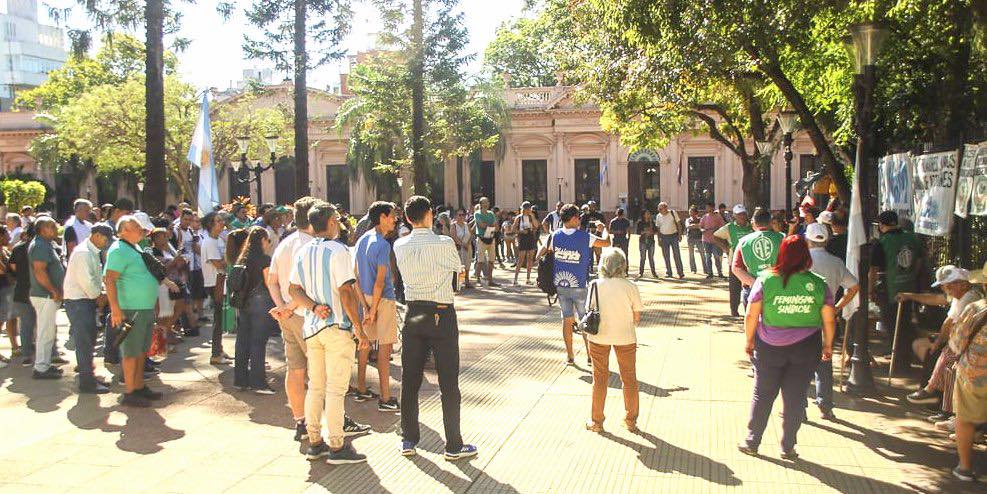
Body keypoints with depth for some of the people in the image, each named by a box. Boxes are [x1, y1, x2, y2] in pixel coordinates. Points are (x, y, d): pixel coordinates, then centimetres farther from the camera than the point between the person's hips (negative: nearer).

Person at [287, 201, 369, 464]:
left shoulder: (303, 252, 10)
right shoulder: (338, 250, -12)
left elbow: (294, 289, 7)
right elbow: (346, 292, -17)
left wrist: (314, 307, -6)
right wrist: (359, 329, -13)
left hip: (311, 326, 7)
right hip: (338, 327, -7)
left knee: (315, 386, 13)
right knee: (336, 388, -2)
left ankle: (314, 442, 21)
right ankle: (337, 447, 3)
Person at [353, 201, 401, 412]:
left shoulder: (362, 240, 8)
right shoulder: (382, 244, -17)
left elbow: (356, 276, 9)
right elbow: (380, 281, -20)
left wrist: (365, 305, 8)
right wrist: (373, 309, -13)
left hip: (367, 298, 8)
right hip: (383, 299, -8)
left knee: (365, 344, 16)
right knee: (384, 347, -3)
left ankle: (361, 390, 27)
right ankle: (385, 399, 1)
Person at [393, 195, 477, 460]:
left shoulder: (400, 246, -1)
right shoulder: (445, 244, -12)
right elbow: (458, 269, 5)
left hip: (413, 314, 4)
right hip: (442, 315, -4)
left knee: (409, 380, 12)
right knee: (448, 383, 3)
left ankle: (408, 440, 22)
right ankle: (453, 445, 9)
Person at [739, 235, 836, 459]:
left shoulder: (766, 279, -11)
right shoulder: (818, 283, -7)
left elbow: (751, 316, -9)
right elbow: (829, 319, 0)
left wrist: (749, 340, 6)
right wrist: (828, 345, 15)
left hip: (769, 347, -1)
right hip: (805, 348, 1)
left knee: (762, 395, 12)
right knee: (795, 397, 11)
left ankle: (751, 442, 22)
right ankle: (788, 447, 20)